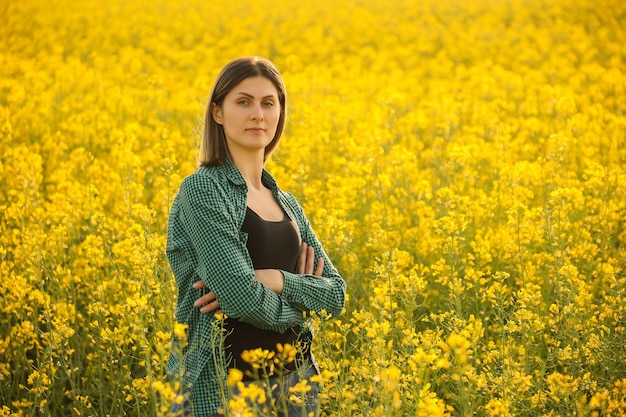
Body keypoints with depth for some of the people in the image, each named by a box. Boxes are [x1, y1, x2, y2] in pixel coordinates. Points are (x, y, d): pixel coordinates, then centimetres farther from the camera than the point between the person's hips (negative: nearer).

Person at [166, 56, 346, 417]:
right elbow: (243, 298, -20)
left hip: (295, 382, 6)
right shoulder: (202, 190, -11)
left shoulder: (286, 203, 11)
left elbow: (337, 294, 3)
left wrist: (277, 280, -13)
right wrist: (301, 298, -2)